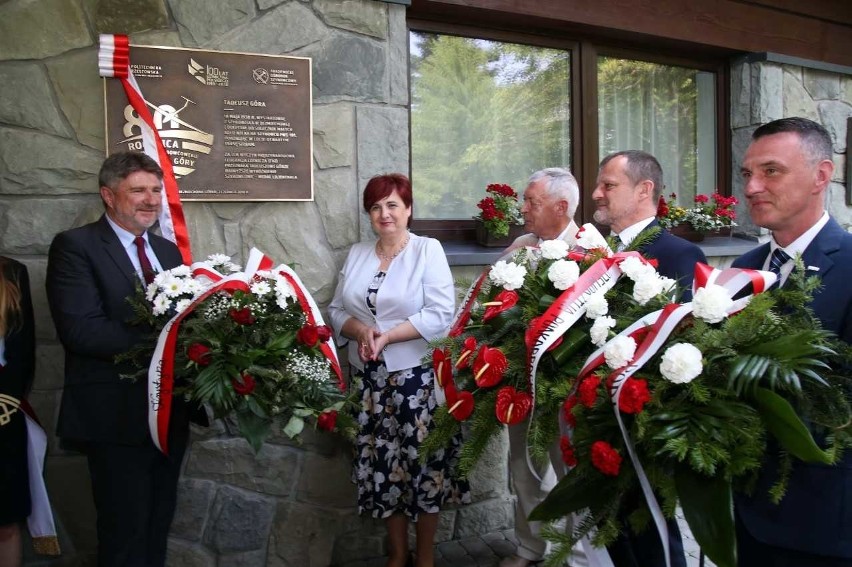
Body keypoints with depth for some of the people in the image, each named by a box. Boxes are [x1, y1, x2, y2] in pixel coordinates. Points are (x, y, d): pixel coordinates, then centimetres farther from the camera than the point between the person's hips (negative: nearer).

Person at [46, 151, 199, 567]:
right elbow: (81, 330, -21)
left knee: (157, 527, 18)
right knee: (125, 533, 4)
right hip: (117, 416, -6)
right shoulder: (75, 246, -8)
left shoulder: (168, 251, 14)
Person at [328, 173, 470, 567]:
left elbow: (440, 314, -13)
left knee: (422, 460, 3)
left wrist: (387, 336, -18)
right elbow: (336, 311, 10)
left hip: (416, 375, -4)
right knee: (381, 462, 9)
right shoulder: (356, 254, 10)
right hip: (368, 378, 4)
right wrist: (360, 330, -11)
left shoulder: (428, 250, -4)